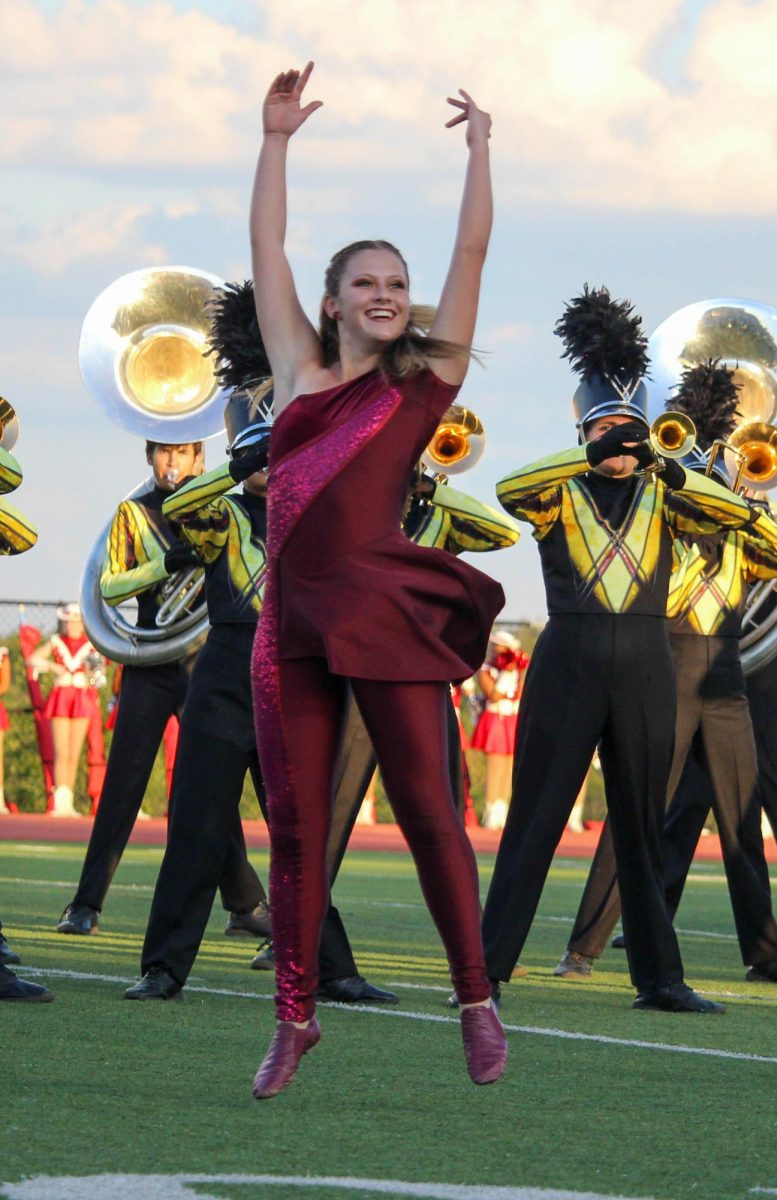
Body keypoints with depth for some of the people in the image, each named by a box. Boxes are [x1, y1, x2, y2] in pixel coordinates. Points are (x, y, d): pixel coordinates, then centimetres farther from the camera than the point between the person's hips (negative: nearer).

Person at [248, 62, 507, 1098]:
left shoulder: (424, 384, 8)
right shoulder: (302, 376, 14)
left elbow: (471, 254, 6)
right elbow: (266, 250, 16)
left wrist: (480, 150, 6)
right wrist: (276, 141, 14)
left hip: (385, 615, -3)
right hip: (294, 618, 3)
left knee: (429, 812, -3)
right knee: (295, 827, 3)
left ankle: (477, 1002, 4)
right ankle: (295, 1019, 9)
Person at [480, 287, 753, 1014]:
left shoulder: (662, 497, 9)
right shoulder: (559, 492, 4)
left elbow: (736, 512, -9)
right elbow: (509, 490, -20)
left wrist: (661, 467, -26)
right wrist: (590, 459, -33)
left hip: (644, 668, 2)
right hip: (568, 663, -2)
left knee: (642, 825, 7)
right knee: (533, 820, -1)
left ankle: (660, 978, 11)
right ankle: (485, 970, 1)